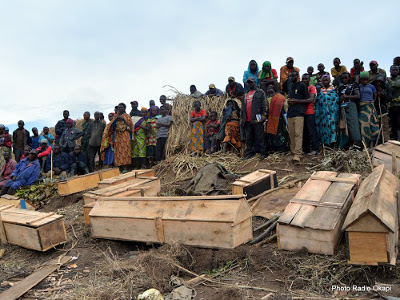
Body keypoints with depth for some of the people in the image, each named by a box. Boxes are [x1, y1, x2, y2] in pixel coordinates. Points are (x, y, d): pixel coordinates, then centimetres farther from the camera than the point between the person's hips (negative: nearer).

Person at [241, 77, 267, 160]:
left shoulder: (260, 92, 6)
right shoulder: (245, 95, 23)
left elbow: (263, 104, -2)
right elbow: (243, 108, 23)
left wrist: (263, 114, -12)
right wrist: (242, 118, 16)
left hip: (257, 119, -6)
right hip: (247, 120, 6)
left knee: (260, 137, -3)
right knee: (248, 138, 7)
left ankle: (263, 153, 1)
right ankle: (249, 153, 14)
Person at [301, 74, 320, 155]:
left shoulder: (312, 88, -2)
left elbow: (311, 99, -18)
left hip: (309, 113, -6)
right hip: (301, 112, 6)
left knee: (312, 132, -7)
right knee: (304, 133, 9)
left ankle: (315, 149, -6)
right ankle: (305, 150, 14)